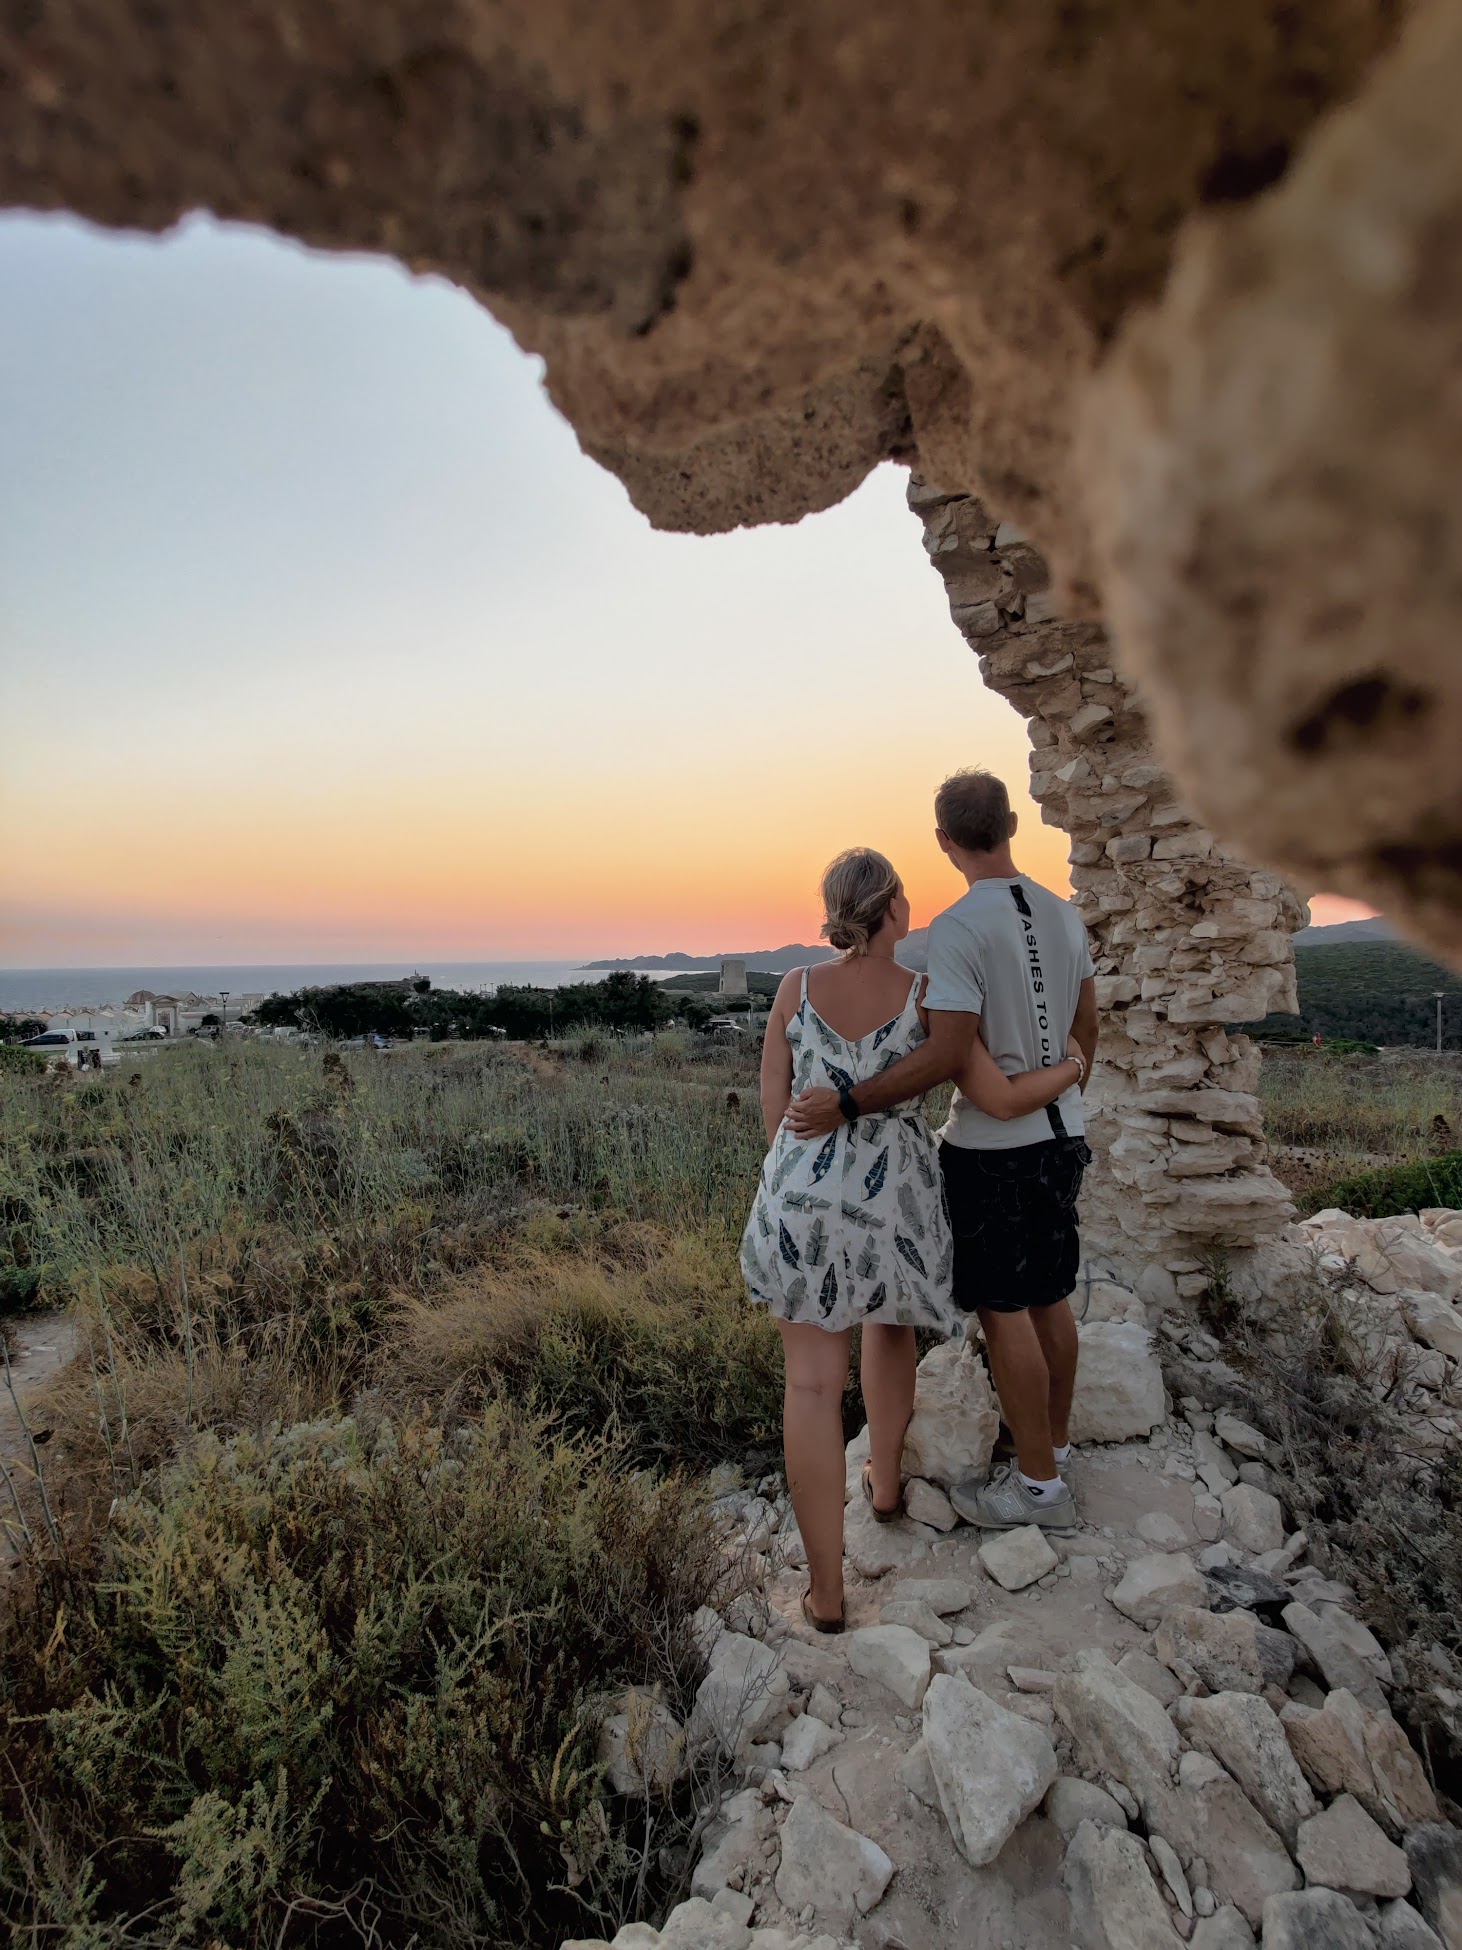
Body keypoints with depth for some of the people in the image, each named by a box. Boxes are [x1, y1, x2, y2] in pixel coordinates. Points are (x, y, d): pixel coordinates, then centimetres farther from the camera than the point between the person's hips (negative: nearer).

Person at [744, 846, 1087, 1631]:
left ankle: (826, 1591, 13)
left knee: (813, 1381, 8)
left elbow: (773, 1104, 0)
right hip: (894, 1201, 0)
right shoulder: (927, 997, -10)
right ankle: (886, 1481, 46)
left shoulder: (796, 987, -5)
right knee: (888, 1318, 31)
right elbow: (1002, 1102, -10)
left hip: (803, 1196, 0)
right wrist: (1069, 1067, 10)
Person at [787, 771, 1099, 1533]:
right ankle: (1055, 1448, 35)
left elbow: (944, 1055, -26)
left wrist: (845, 1104, -24)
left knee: (1003, 1311, 5)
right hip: (1060, 1136, 8)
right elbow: (1086, 1029, 13)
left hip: (992, 1148, -8)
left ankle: (1038, 1484, 19)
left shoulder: (957, 928, -20)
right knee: (1049, 1298, 19)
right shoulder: (1063, 914, 5)